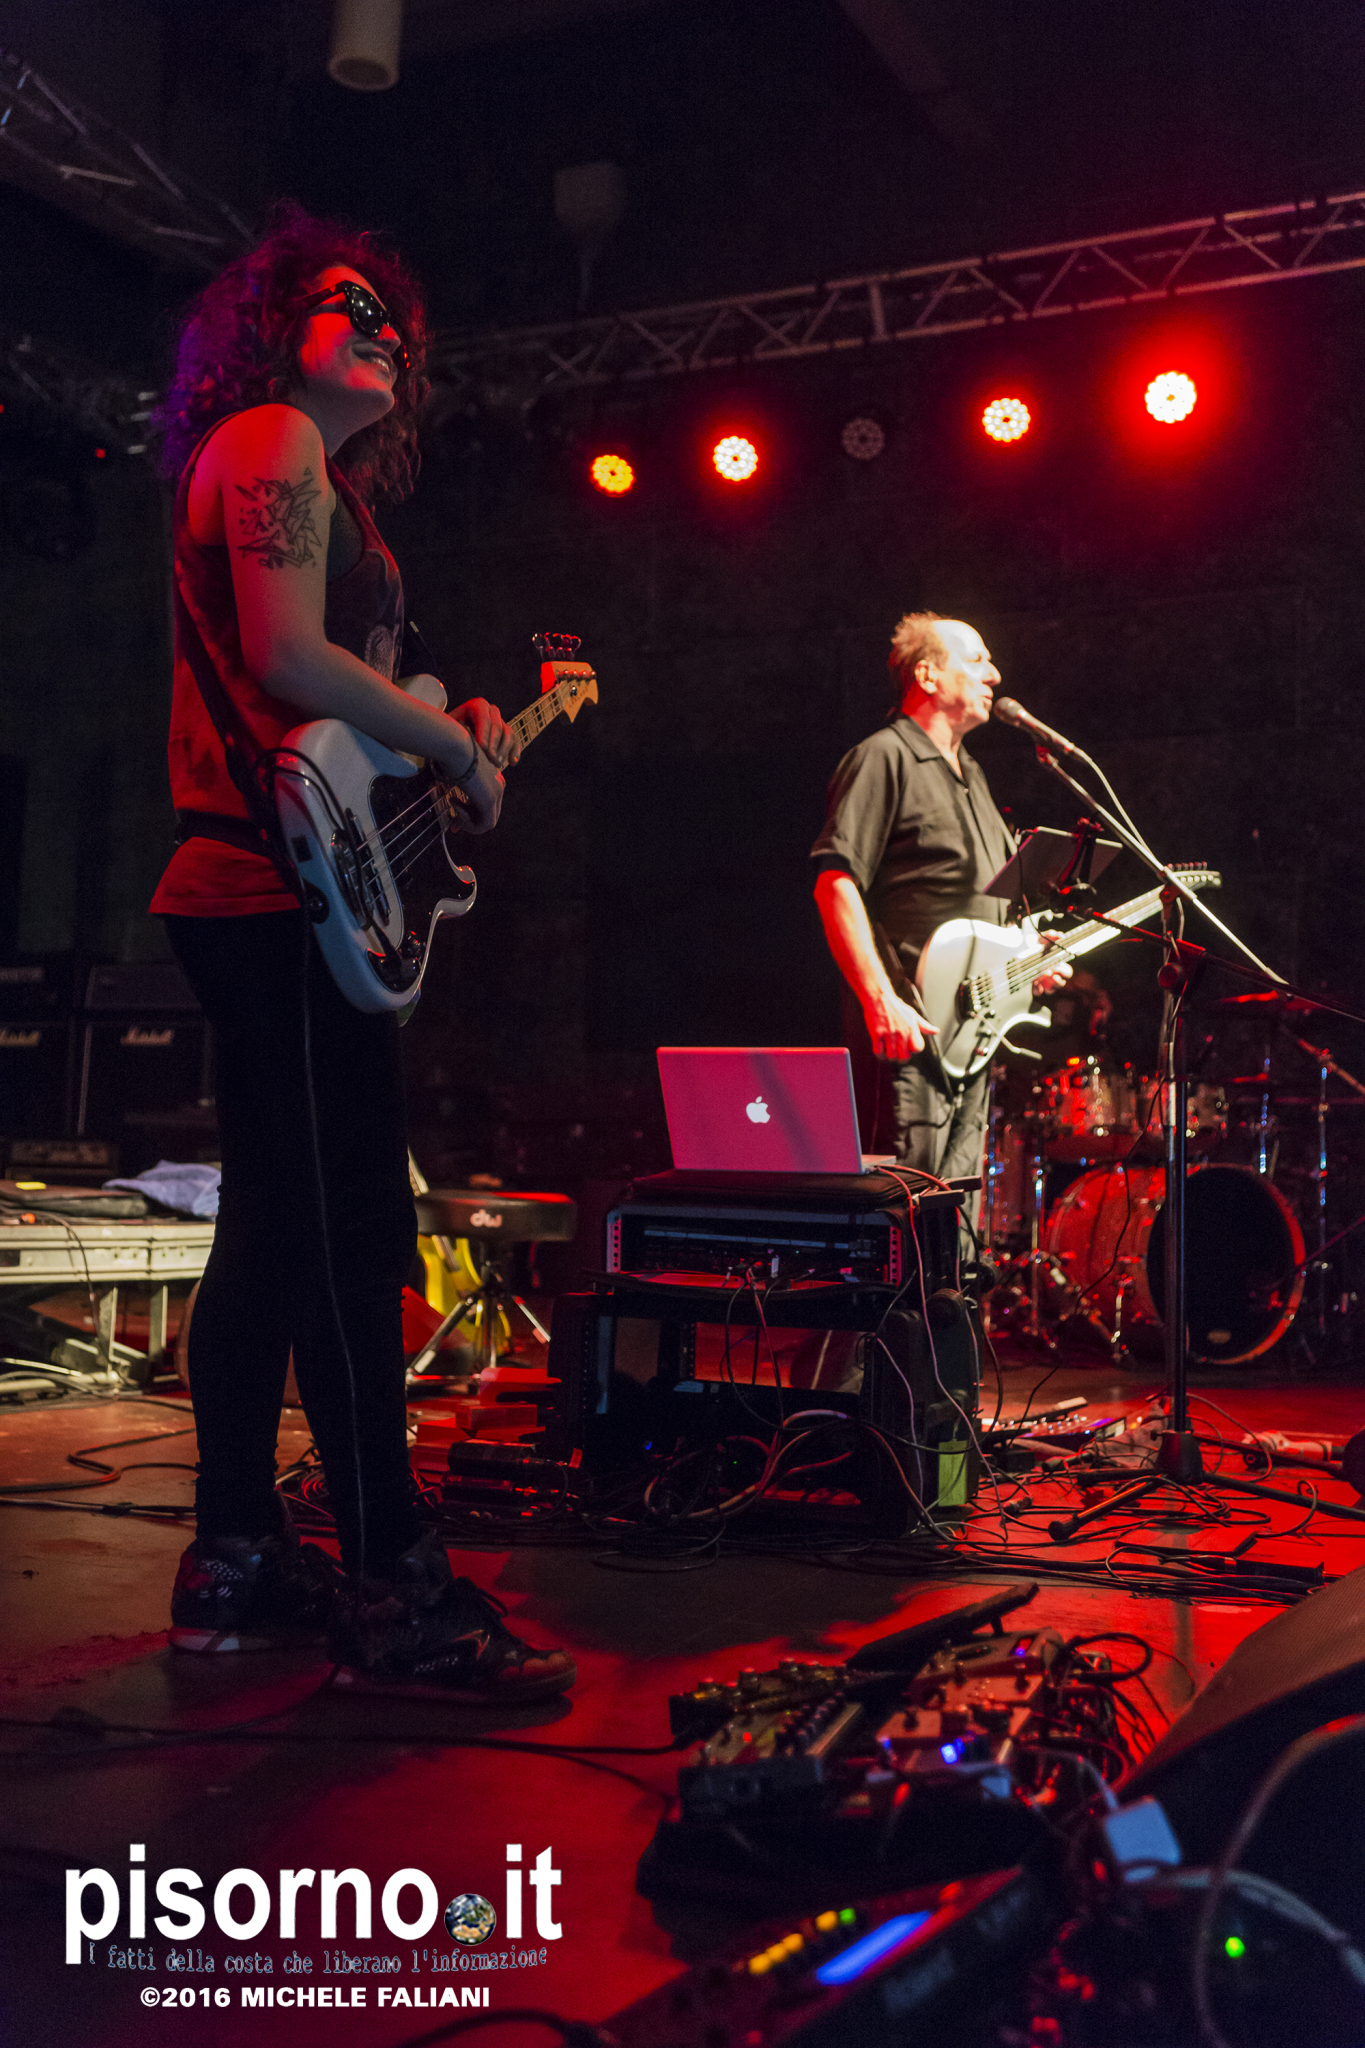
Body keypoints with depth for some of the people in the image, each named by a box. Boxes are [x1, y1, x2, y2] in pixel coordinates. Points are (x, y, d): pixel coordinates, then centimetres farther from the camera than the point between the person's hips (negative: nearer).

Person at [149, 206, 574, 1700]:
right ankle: (393, 1587, -6)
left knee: (277, 1227, 11)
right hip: (287, 894, -11)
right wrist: (456, 745, -7)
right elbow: (290, 657, -17)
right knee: (349, 1230, -11)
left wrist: (449, 727, 15)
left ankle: (237, 1562, 18)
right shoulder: (273, 440, -3)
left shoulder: (309, 469, 28)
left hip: (255, 899, 11)